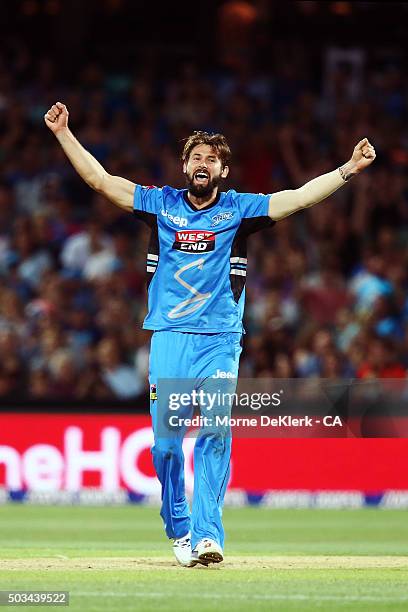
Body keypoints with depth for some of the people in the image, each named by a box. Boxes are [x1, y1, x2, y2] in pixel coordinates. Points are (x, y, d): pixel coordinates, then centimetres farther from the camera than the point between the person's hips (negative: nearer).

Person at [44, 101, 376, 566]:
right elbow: (100, 179, 8)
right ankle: (178, 529, 16)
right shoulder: (162, 204, 9)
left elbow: (300, 197, -3)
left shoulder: (238, 210, 5)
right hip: (168, 337, 1)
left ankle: (207, 534, -19)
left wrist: (348, 170, -15)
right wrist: (64, 133, 1)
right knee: (165, 442, -1)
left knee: (215, 435, -14)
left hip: (220, 340, -1)